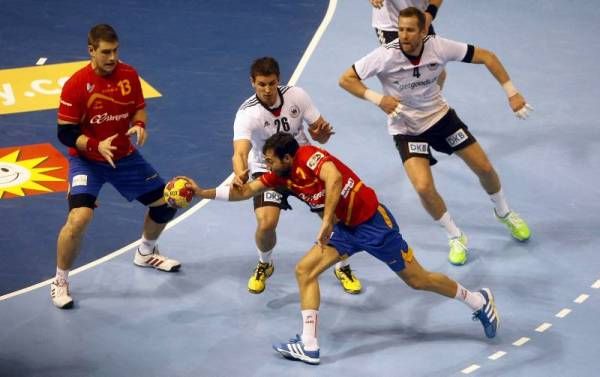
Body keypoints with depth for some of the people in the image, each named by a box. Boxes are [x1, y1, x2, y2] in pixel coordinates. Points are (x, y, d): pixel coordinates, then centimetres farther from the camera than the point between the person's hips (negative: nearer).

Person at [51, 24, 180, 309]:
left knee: (166, 202, 10)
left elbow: (139, 108, 7)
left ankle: (146, 253, 41)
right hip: (86, 159, -5)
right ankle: (60, 282, -5)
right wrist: (96, 146, -33)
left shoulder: (129, 75, -8)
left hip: (124, 156, 5)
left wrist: (140, 125, -16)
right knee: (79, 217, -27)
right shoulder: (76, 85, -22)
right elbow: (65, 133, -18)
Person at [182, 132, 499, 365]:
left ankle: (479, 301, 22)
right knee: (304, 270, -3)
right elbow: (246, 191, 7)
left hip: (372, 222, -8)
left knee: (417, 280, 2)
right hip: (345, 227, 8)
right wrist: (204, 193, 2)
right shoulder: (282, 175, 2)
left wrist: (327, 222, -42)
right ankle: (309, 346, -3)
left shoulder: (309, 156, -22)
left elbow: (334, 179, -41)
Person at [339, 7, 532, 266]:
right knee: (424, 187, -21)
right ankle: (456, 238, 6)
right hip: (406, 127, -2)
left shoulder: (439, 47, -21)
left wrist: (512, 93, -17)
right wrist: (378, 99, -32)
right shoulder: (385, 56, -26)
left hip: (440, 115, 3)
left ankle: (504, 213, 40)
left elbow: (485, 57, -11)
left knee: (484, 168, 6)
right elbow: (345, 79, -19)